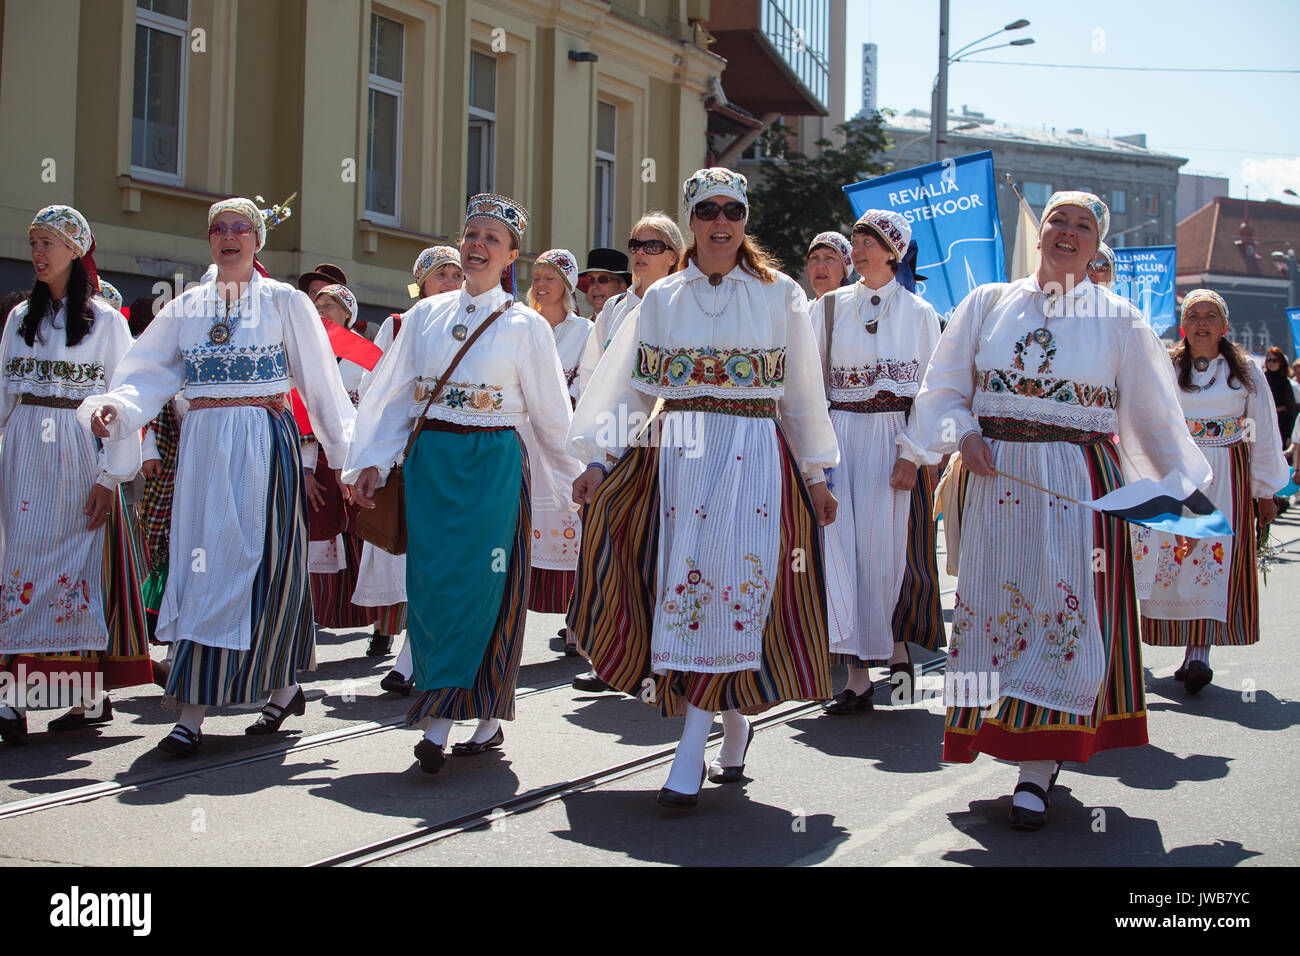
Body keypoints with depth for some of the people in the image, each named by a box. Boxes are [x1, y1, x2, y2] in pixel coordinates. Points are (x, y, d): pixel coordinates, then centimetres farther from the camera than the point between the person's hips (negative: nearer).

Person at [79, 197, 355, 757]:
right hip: (203, 448, 4)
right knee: (200, 562, 1)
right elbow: (147, 376, 5)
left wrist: (348, 455, 4)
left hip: (264, 447, -4)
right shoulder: (187, 307, 12)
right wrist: (113, 409, -15)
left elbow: (322, 386, 4)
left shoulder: (285, 303, 3)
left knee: (254, 565, -6)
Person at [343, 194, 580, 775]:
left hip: (492, 464, -3)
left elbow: (549, 412, 6)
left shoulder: (525, 326, 1)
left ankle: (487, 715, 0)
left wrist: (578, 473, 6)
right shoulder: (427, 314, 10)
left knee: (480, 588, -5)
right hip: (429, 462, 3)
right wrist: (372, 464, 5)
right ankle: (438, 721, 8)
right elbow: (396, 396, 11)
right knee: (430, 587, 1)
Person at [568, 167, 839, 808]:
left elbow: (802, 395, 10)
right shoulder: (662, 298, 11)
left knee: (733, 585, -10)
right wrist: (598, 460, -2)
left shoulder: (779, 294, 7)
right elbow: (630, 388, 8)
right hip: (680, 454, 2)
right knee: (684, 583, -2)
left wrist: (816, 475, 9)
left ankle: (690, 753, -8)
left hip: (756, 455, -2)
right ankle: (734, 719, 19)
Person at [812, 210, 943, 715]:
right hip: (841, 437, 2)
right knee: (841, 546, -6)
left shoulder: (918, 312, 4)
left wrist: (913, 455, -8)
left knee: (888, 550, -4)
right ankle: (858, 676, -3)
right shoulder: (830, 307, 9)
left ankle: (897, 641, 23)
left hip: (894, 439, -1)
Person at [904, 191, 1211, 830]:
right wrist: (964, 435, -7)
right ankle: (1027, 754, 15)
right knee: (1000, 608, 2)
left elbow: (1155, 415, 10)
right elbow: (944, 387, 11)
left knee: (1066, 614, -7)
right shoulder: (988, 304, 9)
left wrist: (1189, 487, 7)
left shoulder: (1119, 321, 7)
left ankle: (1038, 770, -3)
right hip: (997, 480, 2)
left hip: (1079, 487, -1)